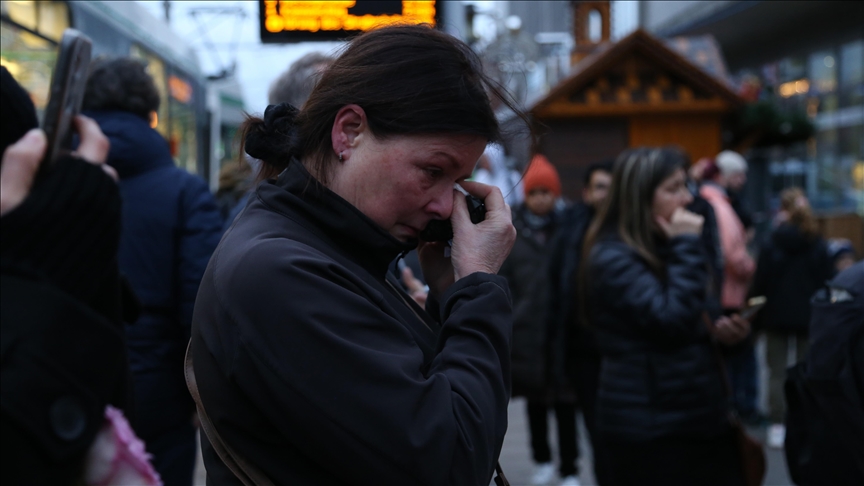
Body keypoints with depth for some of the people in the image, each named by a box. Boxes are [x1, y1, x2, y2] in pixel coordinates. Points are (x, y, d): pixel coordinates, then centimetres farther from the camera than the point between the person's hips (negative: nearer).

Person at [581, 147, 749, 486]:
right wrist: (688, 246, -18)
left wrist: (718, 329, 2)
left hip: (701, 414, 8)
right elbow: (672, 320, -26)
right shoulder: (613, 259, -15)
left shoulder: (663, 249, 13)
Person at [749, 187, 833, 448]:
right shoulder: (819, 246, -3)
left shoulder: (771, 246, -9)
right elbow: (827, 285, 0)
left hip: (777, 316, -2)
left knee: (777, 373, 6)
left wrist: (756, 318, 1)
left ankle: (777, 427, 3)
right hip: (809, 317, 2)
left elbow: (760, 285, -8)